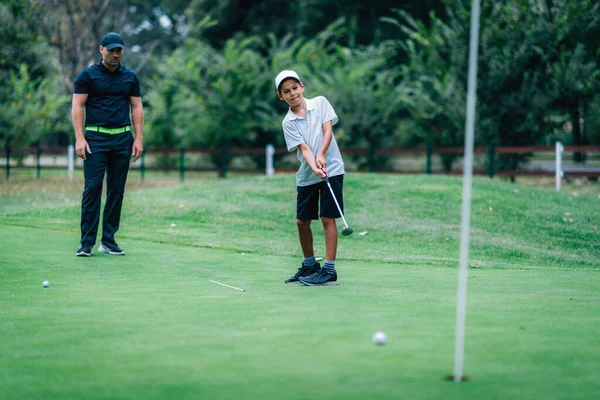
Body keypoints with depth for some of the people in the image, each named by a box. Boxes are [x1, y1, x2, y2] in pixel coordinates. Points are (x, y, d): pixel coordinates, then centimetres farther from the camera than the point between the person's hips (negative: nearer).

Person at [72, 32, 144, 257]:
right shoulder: (88, 75, 1)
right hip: (96, 138, -3)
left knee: (117, 190, 4)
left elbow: (137, 108, 13)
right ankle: (87, 242, -6)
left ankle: (108, 240, 11)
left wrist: (138, 139, 4)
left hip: (123, 139, 4)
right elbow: (77, 106, -2)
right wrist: (79, 138, -11)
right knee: (92, 188, -8)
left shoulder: (130, 77, 11)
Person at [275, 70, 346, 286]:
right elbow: (304, 148, -11)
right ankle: (309, 265, 26)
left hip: (332, 169, -3)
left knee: (328, 218, -8)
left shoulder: (320, 103, 0)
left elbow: (328, 130, -8)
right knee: (302, 221, 7)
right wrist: (314, 167, -30)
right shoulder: (288, 123, 0)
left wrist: (321, 155, -24)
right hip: (306, 176, 3)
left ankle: (329, 270, -7)